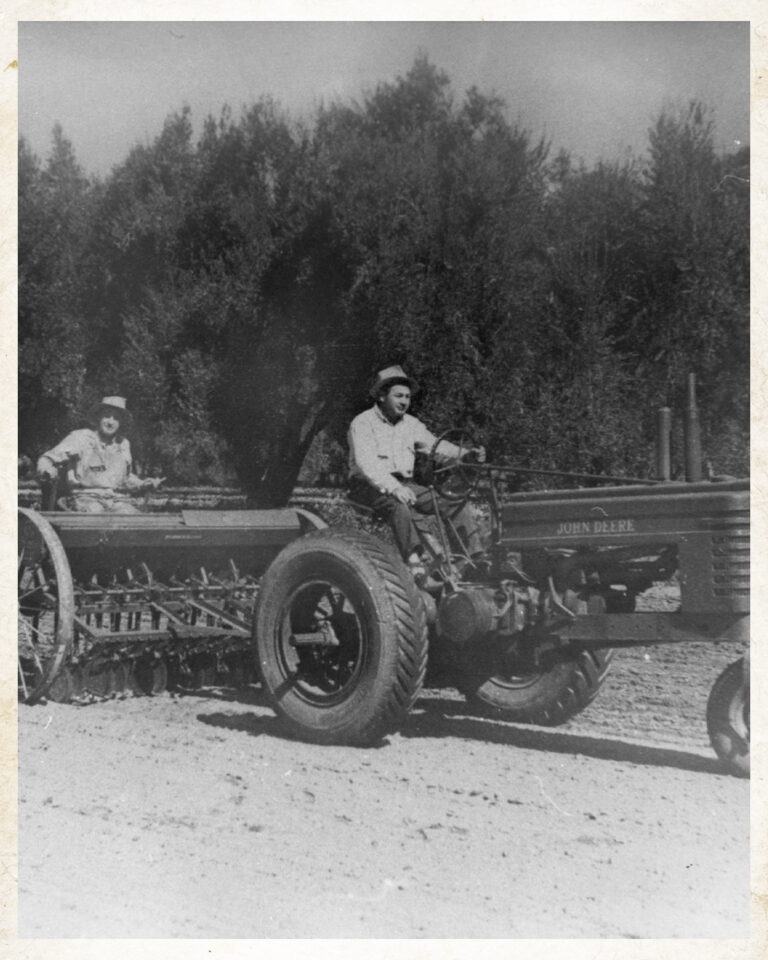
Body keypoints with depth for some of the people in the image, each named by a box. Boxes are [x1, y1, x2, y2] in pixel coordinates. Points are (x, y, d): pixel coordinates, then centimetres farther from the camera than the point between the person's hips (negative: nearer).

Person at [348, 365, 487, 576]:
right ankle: (416, 567, -46)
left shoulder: (410, 424, 15)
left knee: (454, 503, -10)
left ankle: (477, 561, -13)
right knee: (399, 507, -38)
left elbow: (434, 445, 6)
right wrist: (393, 487, -37)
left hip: (404, 485, 6)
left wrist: (465, 454, -13)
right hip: (370, 486, -6)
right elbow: (367, 463, -22)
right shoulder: (363, 424, -8)